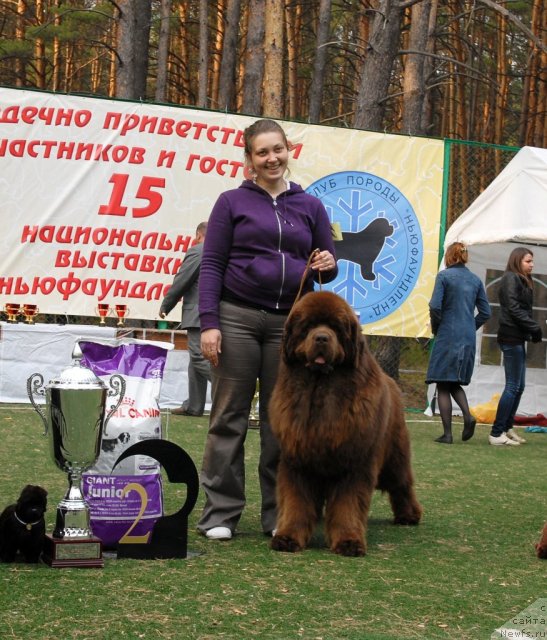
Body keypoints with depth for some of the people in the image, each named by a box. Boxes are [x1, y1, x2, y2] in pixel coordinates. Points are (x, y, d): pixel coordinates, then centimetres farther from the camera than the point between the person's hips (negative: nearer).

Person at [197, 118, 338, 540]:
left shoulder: (310, 206, 13)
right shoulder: (232, 202, 5)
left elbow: (328, 264, 15)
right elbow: (212, 264, 0)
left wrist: (327, 265, -10)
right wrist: (209, 323, -10)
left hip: (290, 323, 2)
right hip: (237, 318, -2)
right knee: (230, 416, 0)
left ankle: (278, 514, 12)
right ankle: (220, 512, 6)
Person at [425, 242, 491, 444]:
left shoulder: (444, 276, -6)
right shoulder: (475, 280, 10)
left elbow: (435, 306, -13)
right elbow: (485, 312, 10)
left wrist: (435, 327, 2)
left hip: (447, 336, -5)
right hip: (468, 340, 5)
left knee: (443, 385, 2)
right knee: (455, 383, 18)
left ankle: (447, 433, -1)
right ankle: (468, 416, -6)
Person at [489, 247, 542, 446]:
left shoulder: (522, 281, 19)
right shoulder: (511, 279, -9)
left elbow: (523, 310, 13)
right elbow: (514, 309, -17)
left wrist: (533, 330, -1)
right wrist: (535, 328, -14)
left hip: (517, 339, 10)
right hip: (511, 337, -10)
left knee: (518, 386, 12)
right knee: (513, 386, -9)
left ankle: (507, 428, 18)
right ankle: (496, 433, -8)